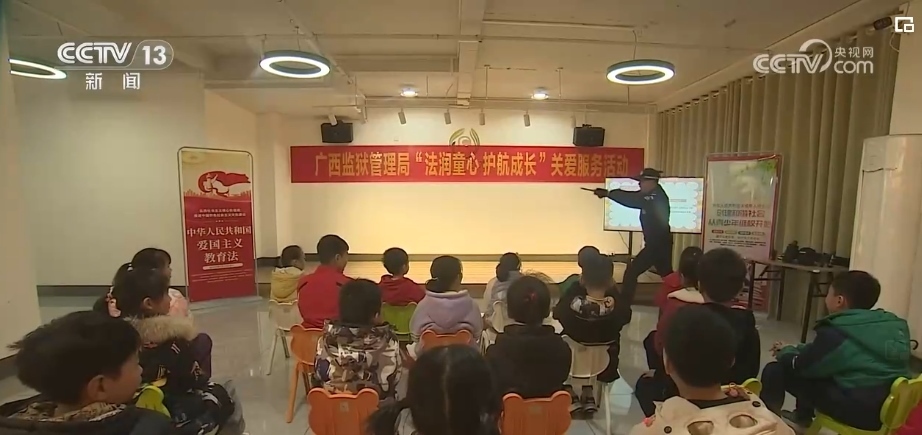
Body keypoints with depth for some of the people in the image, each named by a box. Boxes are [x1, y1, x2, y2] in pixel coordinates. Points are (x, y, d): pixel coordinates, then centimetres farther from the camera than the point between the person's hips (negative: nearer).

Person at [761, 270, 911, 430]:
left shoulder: (835, 333, -20)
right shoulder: (894, 325, 4)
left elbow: (801, 367, -7)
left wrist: (785, 352, 14)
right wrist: (794, 349, 17)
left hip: (858, 409, -8)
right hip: (888, 407, 8)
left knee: (775, 370, -1)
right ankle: (802, 416, 42)